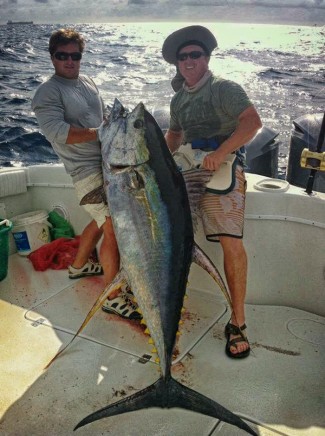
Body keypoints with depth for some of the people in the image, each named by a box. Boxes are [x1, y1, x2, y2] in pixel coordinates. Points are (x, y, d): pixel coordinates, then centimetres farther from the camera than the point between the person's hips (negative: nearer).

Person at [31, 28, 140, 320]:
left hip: (109, 162, 9)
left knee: (102, 221, 22)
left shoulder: (89, 83, 15)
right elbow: (57, 131, -23)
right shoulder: (48, 93, -9)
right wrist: (99, 134, -25)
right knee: (115, 228, -13)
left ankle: (79, 265, 44)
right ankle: (114, 297, -2)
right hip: (88, 170, -9)